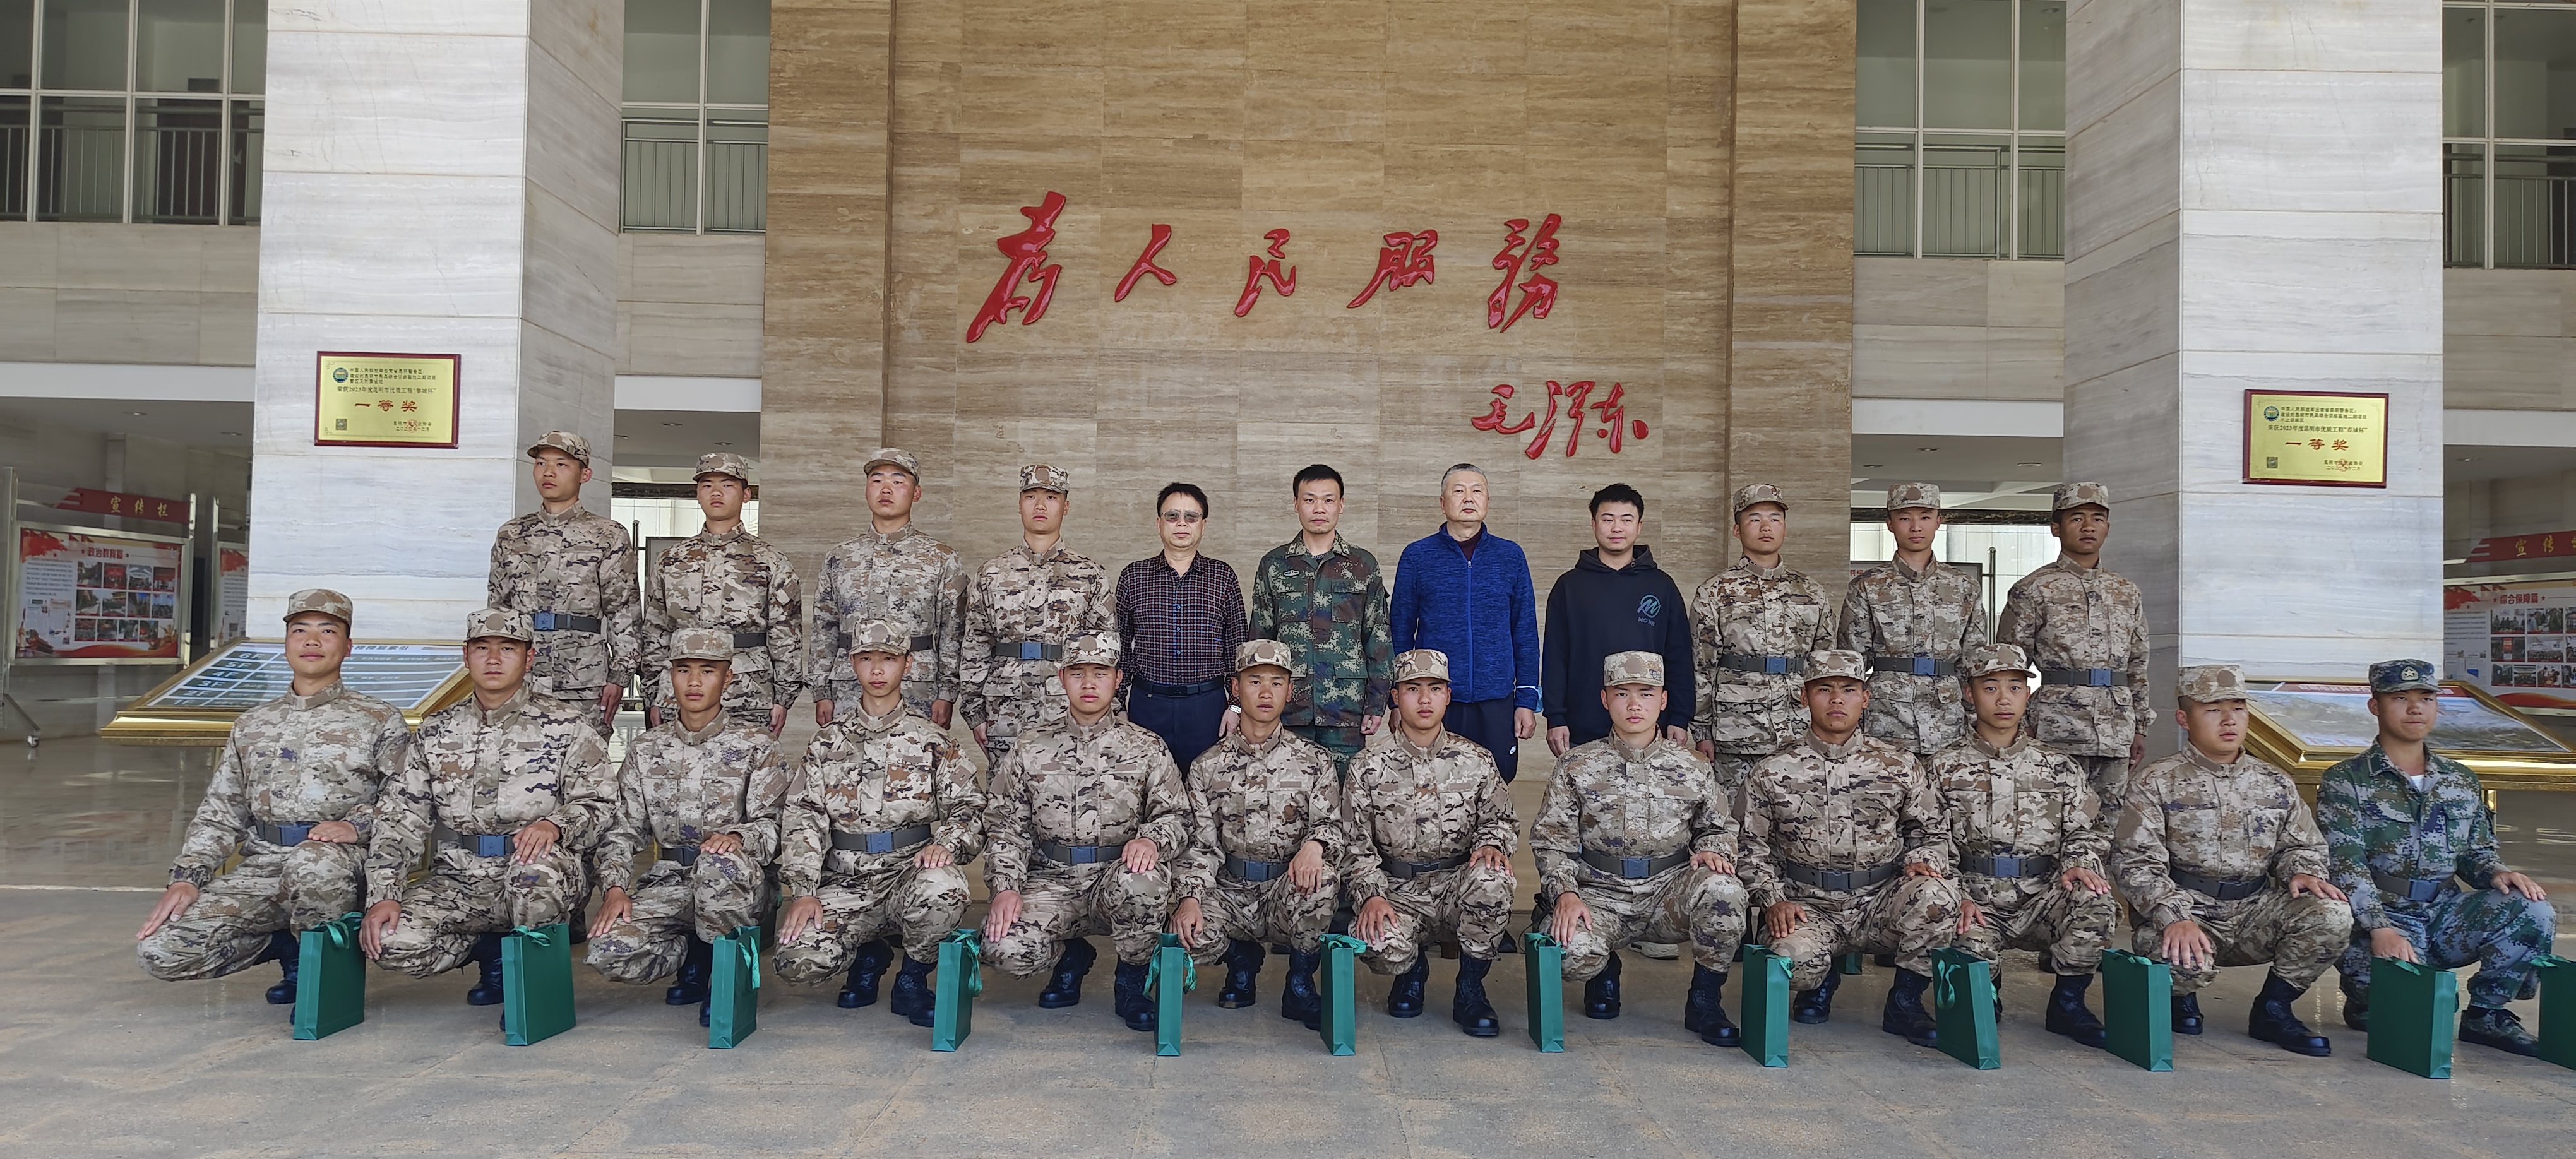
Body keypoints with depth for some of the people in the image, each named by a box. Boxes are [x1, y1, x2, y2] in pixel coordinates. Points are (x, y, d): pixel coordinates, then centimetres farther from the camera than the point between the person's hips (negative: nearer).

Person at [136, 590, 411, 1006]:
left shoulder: (379, 719, 9)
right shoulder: (252, 724, 21)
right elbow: (219, 813, 17)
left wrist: (357, 824, -18)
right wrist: (186, 876, 3)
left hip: (340, 862, -4)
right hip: (261, 867, 4)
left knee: (312, 863, -41)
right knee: (159, 948, -16)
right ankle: (289, 946, 7)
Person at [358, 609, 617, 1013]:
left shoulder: (568, 725, 5)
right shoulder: (437, 732, 14)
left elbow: (599, 803, -1)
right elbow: (400, 818, 10)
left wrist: (555, 824, -24)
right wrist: (384, 895, -5)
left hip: (539, 874, -4)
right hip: (457, 881, 4)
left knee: (537, 867, -39)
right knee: (393, 942, -23)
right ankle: (494, 951, 8)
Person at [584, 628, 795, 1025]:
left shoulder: (756, 744, 1)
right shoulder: (647, 749, 12)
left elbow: (773, 823, -6)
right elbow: (624, 829, 11)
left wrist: (738, 836, -28)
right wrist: (615, 886, -6)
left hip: (736, 884, -3)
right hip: (668, 881, 3)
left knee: (721, 863, -40)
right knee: (608, 953, -24)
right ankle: (696, 953, 7)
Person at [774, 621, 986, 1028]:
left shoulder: (932, 740, 7)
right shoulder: (828, 742, 12)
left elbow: (967, 808, 4)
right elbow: (803, 818, 6)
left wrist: (946, 841, -20)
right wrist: (802, 890, -7)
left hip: (910, 872, -1)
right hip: (846, 883, 2)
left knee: (942, 889, -38)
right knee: (798, 959, -25)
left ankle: (912, 978, -5)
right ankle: (869, 955, 13)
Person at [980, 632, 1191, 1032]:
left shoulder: (1146, 748, 8)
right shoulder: (1030, 748, 11)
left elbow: (1177, 817, 4)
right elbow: (1005, 825, 8)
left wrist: (1152, 838, -20)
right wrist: (1004, 887, -8)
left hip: (1117, 875, -1)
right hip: (1051, 880, 1)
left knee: (1141, 886, -38)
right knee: (1005, 948, -27)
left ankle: (1132, 978, -4)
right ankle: (1072, 955, 12)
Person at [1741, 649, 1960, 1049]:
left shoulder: (1901, 766, 7)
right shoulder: (1773, 772, 4)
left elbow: (1931, 833, 15)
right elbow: (1755, 847, 7)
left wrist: (1921, 861, -7)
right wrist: (1774, 900, -8)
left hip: (1879, 905, 1)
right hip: (1808, 907, -1)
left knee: (1937, 894, -31)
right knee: (1796, 959, -34)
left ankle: (1905, 1002, -6)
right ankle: (1820, 982, 9)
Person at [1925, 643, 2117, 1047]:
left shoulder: (2060, 768, 14)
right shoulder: (1946, 766, 8)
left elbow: (2087, 830, 13)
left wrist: (2077, 863, -10)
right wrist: (1958, 895, -12)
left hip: (2042, 899, 2)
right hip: (1975, 904, -1)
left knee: (2097, 904, -31)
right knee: (1970, 952, -33)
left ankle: (2068, 1002, -7)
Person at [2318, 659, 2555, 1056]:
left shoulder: (2462, 782, 16)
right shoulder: (2345, 781, -3)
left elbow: (2477, 852, 22)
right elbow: (2345, 865, -12)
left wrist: (2497, 873, -4)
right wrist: (2380, 930, -25)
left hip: (2446, 915, 5)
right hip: (2379, 917, -5)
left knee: (2533, 912, -21)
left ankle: (2485, 1014, -2)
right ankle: (2365, 1006, 9)